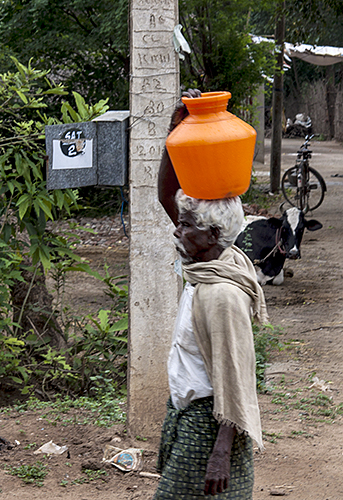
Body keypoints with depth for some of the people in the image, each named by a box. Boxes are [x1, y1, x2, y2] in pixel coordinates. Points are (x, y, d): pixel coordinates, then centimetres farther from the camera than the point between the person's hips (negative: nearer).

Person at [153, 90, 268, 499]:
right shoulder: (206, 263, 2)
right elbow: (167, 196, 9)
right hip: (187, 409, 10)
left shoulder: (222, 296, -24)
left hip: (209, 420, -10)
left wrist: (222, 451, -26)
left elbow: (234, 376, -25)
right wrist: (176, 130, -2)